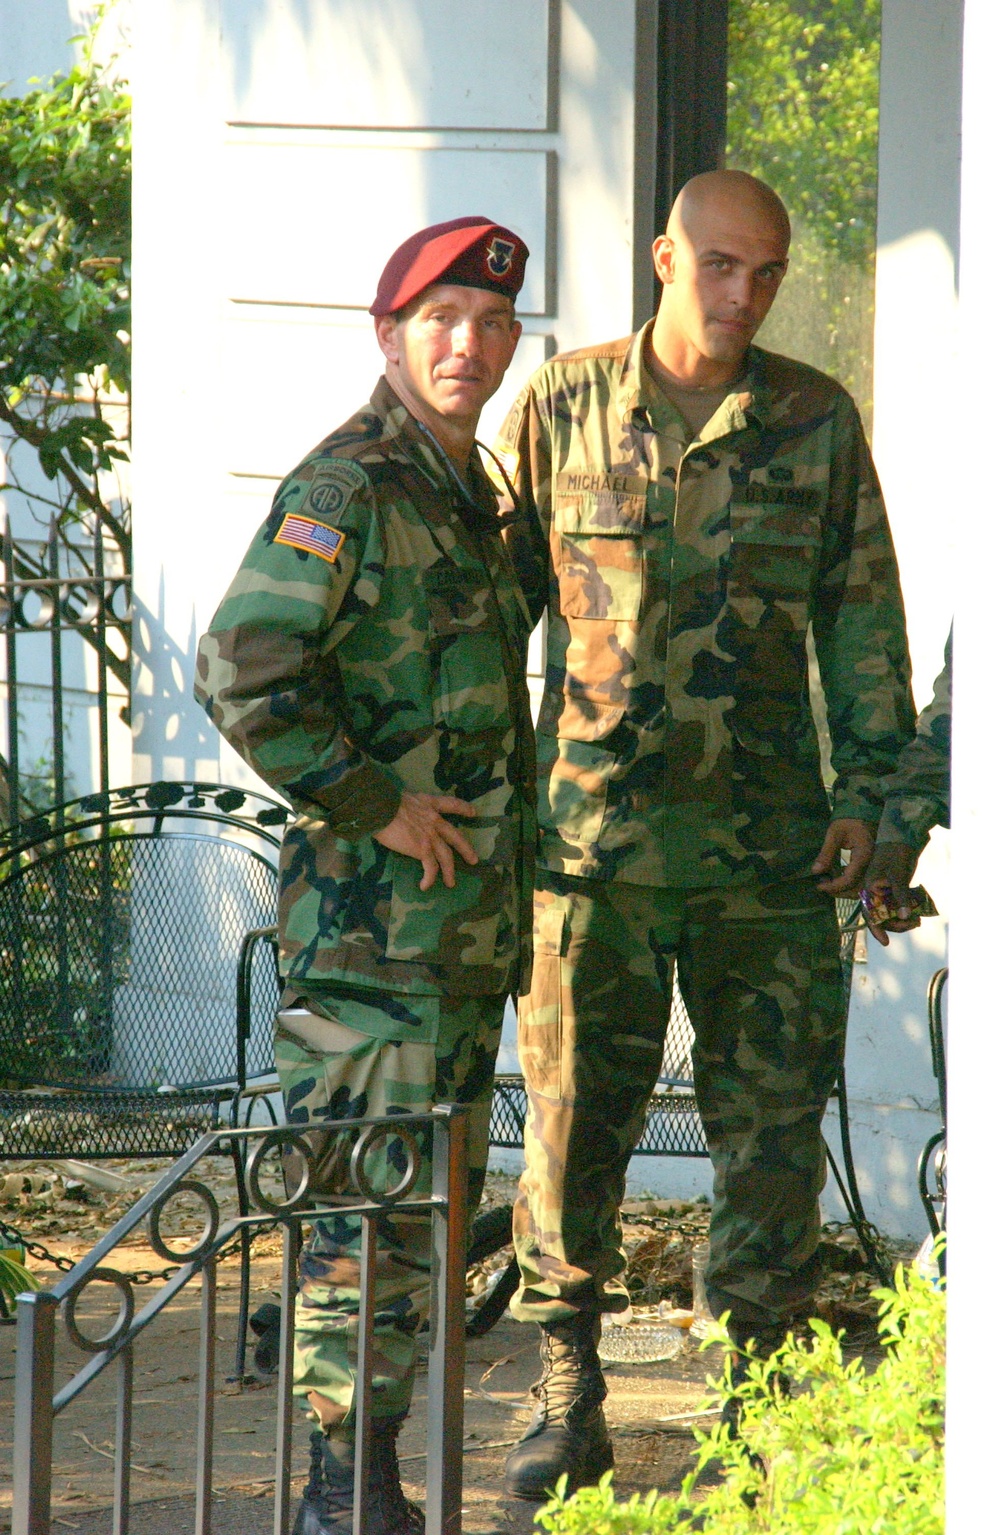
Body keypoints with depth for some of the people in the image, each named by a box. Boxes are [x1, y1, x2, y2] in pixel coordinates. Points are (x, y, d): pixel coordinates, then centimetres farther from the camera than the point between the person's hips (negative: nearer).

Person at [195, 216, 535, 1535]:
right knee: (372, 1197, -8)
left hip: (467, 910, 9)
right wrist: (376, 807, -18)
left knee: (440, 1194, 12)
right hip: (373, 906, -9)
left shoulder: (466, 494, 16)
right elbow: (242, 673, -22)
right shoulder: (347, 490, -13)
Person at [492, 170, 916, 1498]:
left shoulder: (817, 423, 4)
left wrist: (864, 788, 2)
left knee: (773, 1123, 4)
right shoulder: (562, 407, 3)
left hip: (768, 839, 1)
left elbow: (863, 616, 9)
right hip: (595, 829, -1)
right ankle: (568, 1395, 14)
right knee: (574, 1113, 3)